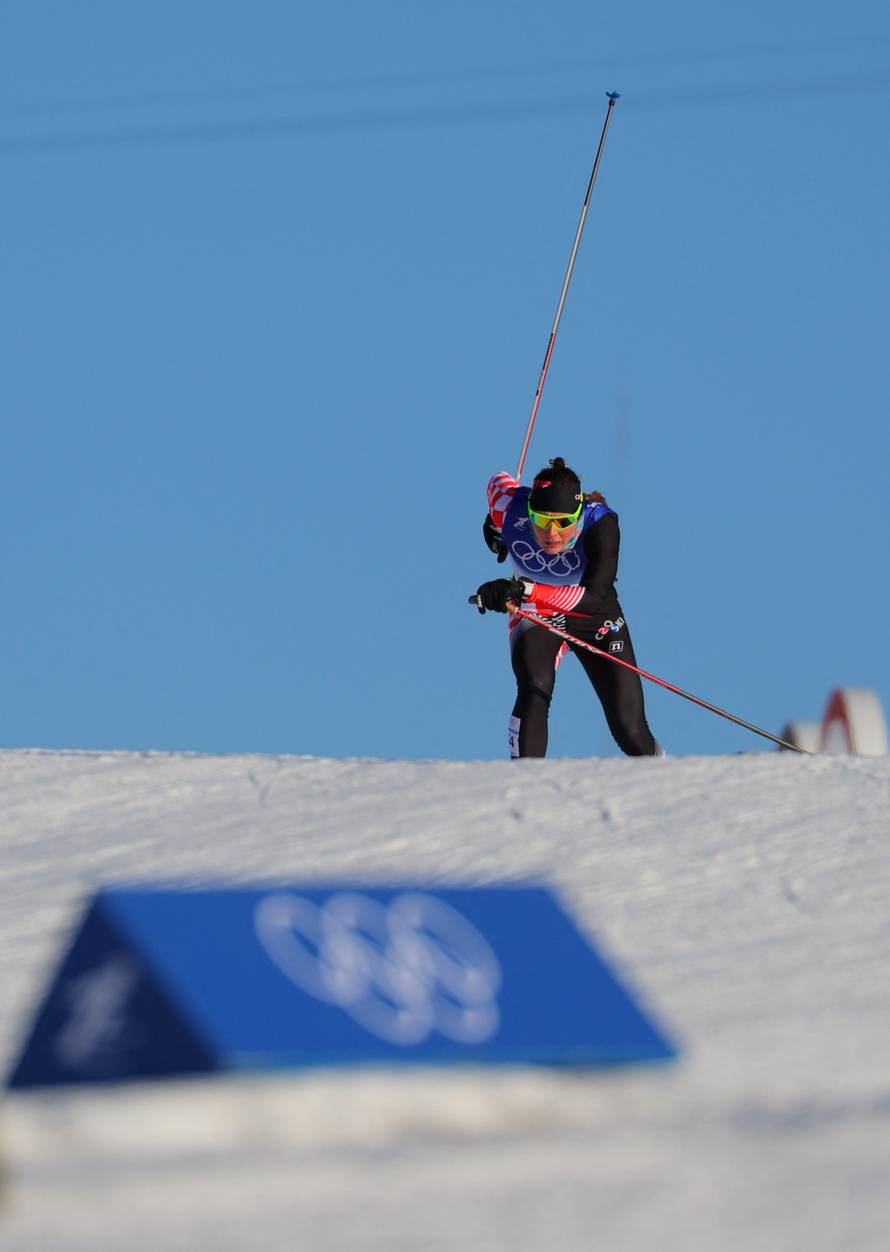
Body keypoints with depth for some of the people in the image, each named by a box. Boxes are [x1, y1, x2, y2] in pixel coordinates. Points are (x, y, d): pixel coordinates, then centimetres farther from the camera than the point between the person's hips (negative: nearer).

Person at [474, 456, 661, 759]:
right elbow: (500, 482, -1)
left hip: (595, 620, -1)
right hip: (535, 617, 1)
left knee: (631, 732, -1)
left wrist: (525, 591, -58)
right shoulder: (510, 510, -27)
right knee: (535, 690, -31)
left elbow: (594, 597, -46)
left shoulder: (600, 523, -34)